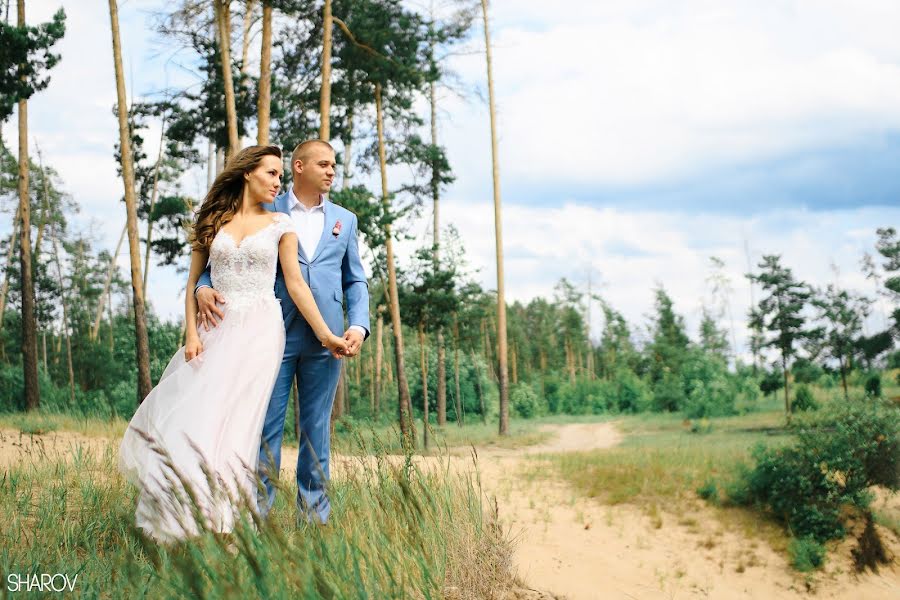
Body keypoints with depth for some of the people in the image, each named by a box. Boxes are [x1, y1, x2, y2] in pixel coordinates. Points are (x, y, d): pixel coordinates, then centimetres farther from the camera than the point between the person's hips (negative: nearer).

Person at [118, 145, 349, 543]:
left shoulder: (280, 226, 8)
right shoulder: (212, 223, 10)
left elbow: (295, 284, 4)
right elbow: (193, 283, 8)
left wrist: (325, 334, -2)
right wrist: (192, 334, -4)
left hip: (259, 330, -2)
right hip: (216, 329, 2)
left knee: (230, 419, -11)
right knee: (186, 416, -7)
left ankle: (221, 524, -6)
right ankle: (180, 518, 4)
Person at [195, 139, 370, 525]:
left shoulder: (344, 220, 15)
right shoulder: (266, 212, 6)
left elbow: (355, 280, 16)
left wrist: (359, 325, 0)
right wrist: (204, 287, -15)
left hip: (325, 339, 2)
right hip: (275, 333, -2)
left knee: (317, 429, 7)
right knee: (266, 425, -1)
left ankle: (315, 517, 12)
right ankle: (256, 514, 3)